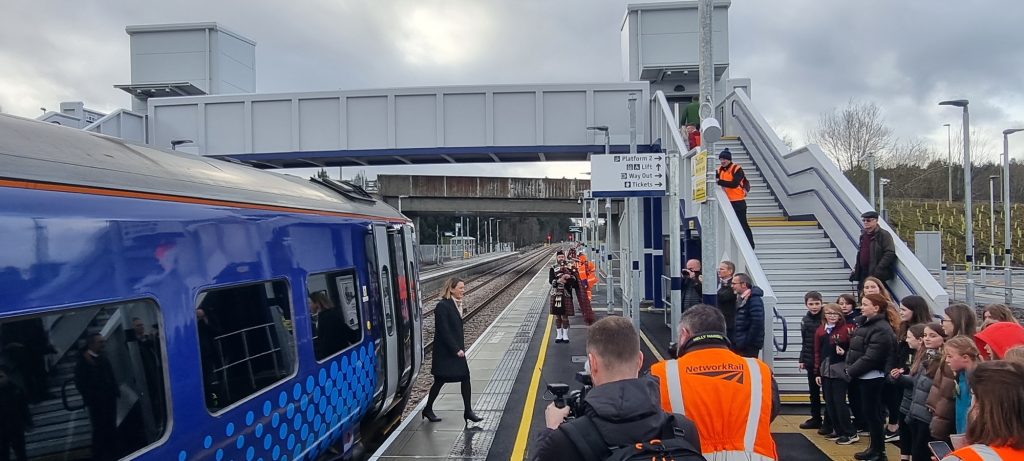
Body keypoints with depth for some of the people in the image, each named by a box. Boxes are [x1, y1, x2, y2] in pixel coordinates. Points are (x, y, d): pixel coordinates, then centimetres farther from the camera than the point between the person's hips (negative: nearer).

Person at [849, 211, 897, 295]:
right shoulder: (863, 235, 17)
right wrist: (855, 269, 17)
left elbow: (890, 254, -16)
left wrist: (878, 270, -22)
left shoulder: (884, 235, -8)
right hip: (864, 274, 8)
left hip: (877, 276, -8)